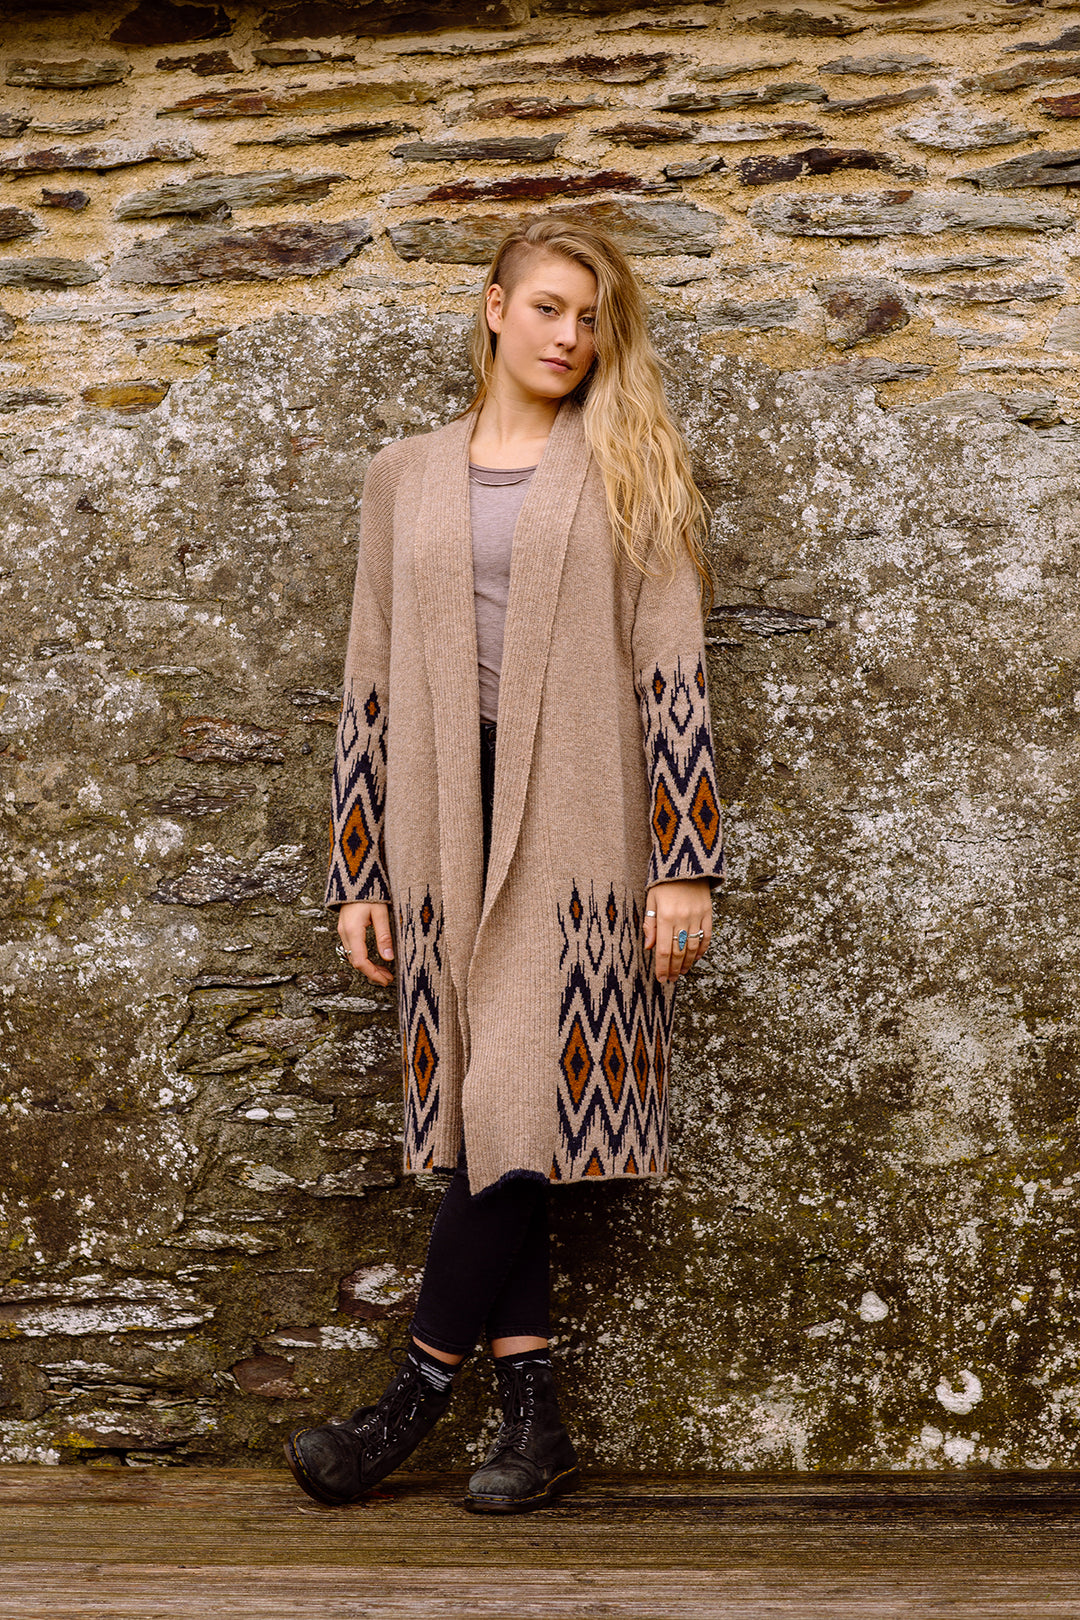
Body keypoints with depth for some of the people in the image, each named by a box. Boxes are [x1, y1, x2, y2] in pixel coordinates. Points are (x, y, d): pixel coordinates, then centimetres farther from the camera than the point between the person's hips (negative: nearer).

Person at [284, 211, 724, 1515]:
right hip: (449, 828, 3)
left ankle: (417, 1393, -3)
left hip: (577, 830, -3)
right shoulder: (404, 478, 15)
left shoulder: (627, 473, 8)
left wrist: (685, 864, -7)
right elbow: (369, 685, 13)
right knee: (482, 1114, 0)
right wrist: (357, 872, 8)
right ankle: (533, 1414, 6)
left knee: (526, 1104, -12)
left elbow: (673, 673, 0)